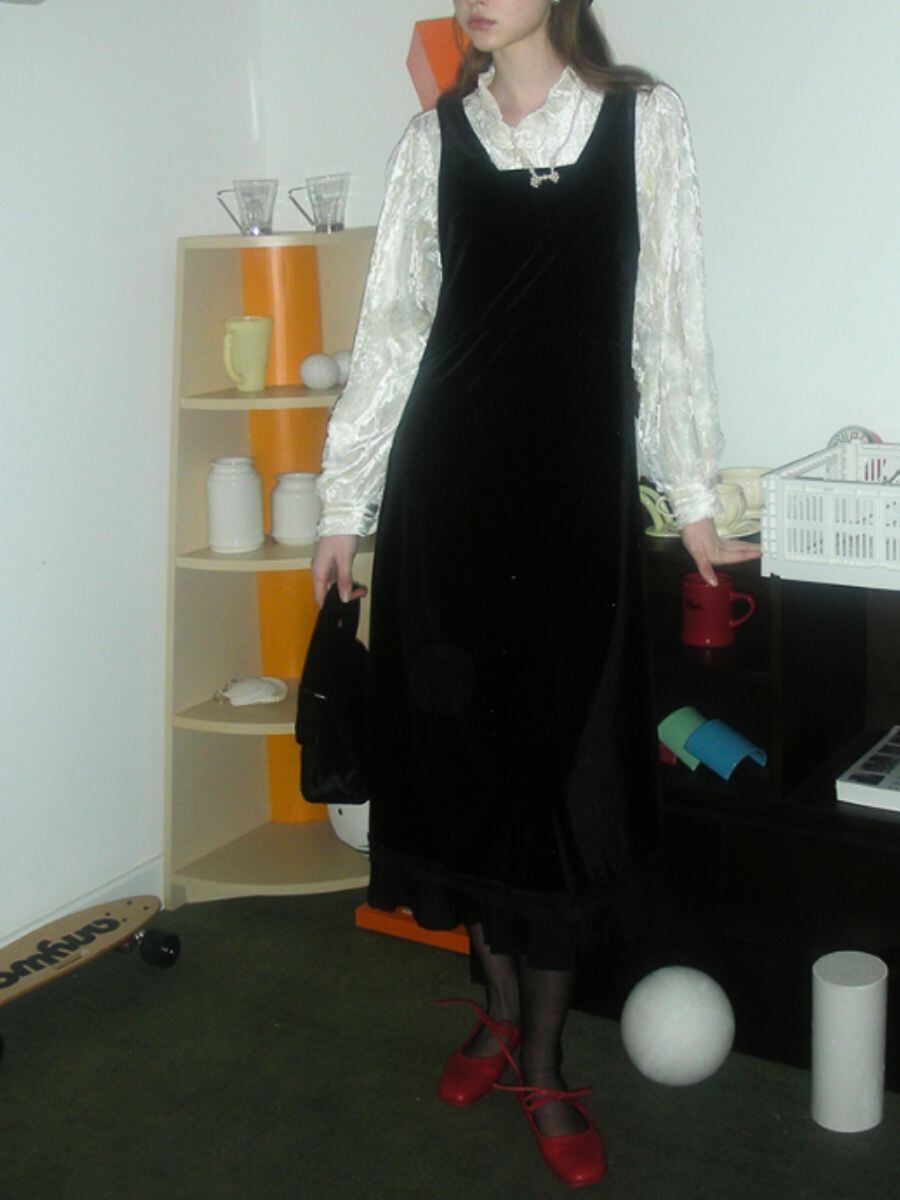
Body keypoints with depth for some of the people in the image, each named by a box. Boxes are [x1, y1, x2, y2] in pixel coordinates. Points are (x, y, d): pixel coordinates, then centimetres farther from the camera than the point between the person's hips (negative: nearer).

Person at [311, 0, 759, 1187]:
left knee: (560, 759, 1)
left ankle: (545, 1061, 17)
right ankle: (501, 1006, 30)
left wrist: (694, 500, 0)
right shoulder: (433, 139, 8)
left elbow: (670, 322, 2)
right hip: (448, 481, 2)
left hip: (576, 487, -2)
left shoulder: (644, 122, 3)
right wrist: (344, 503, 6)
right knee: (463, 742, 8)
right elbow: (391, 328, 7)